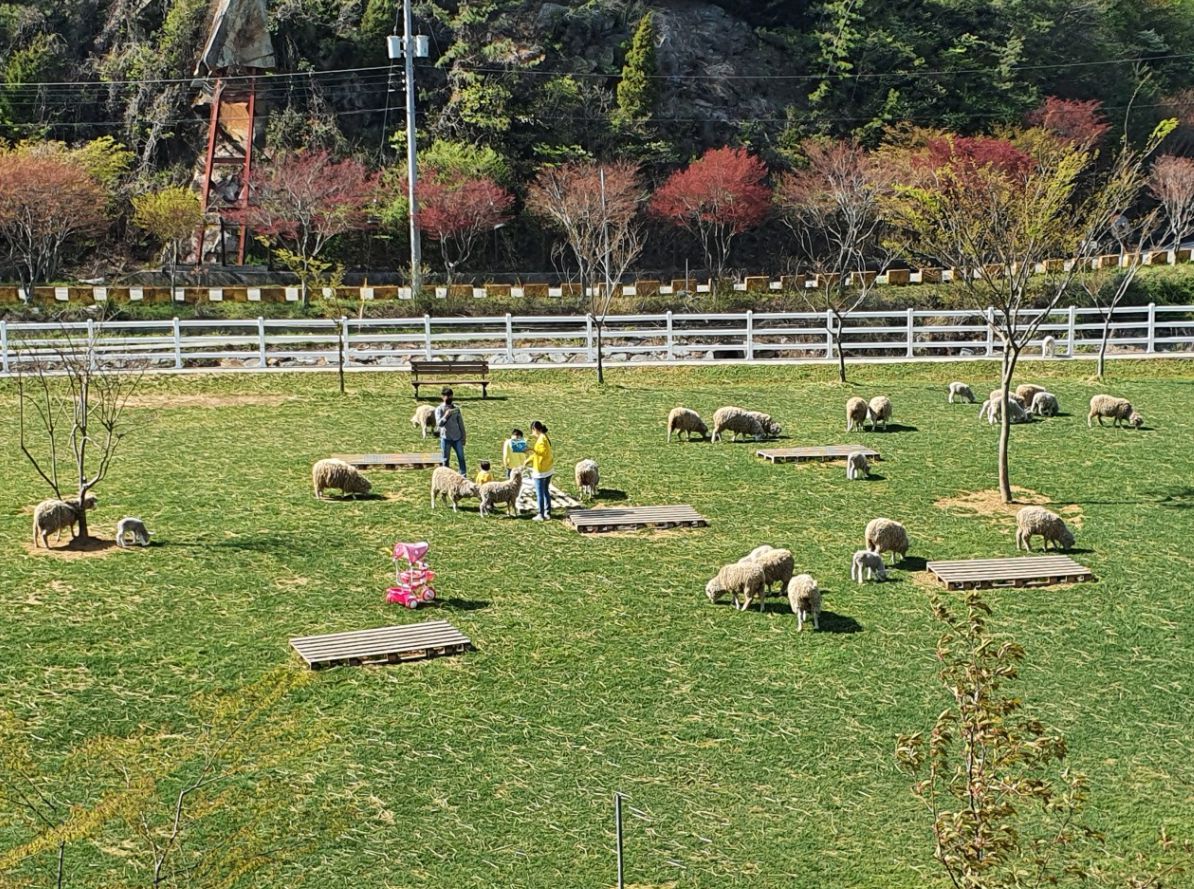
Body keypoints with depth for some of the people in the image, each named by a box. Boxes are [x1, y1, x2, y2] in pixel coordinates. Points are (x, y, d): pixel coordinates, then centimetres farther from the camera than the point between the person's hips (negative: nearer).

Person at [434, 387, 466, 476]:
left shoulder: (456, 408, 7)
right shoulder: (439, 409, -4)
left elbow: (460, 422, 12)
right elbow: (439, 423, -14)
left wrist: (464, 436, 11)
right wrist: (445, 416, -31)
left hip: (457, 437, 3)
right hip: (446, 438, -3)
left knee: (461, 457, 2)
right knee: (445, 459, 4)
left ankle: (464, 476, 7)